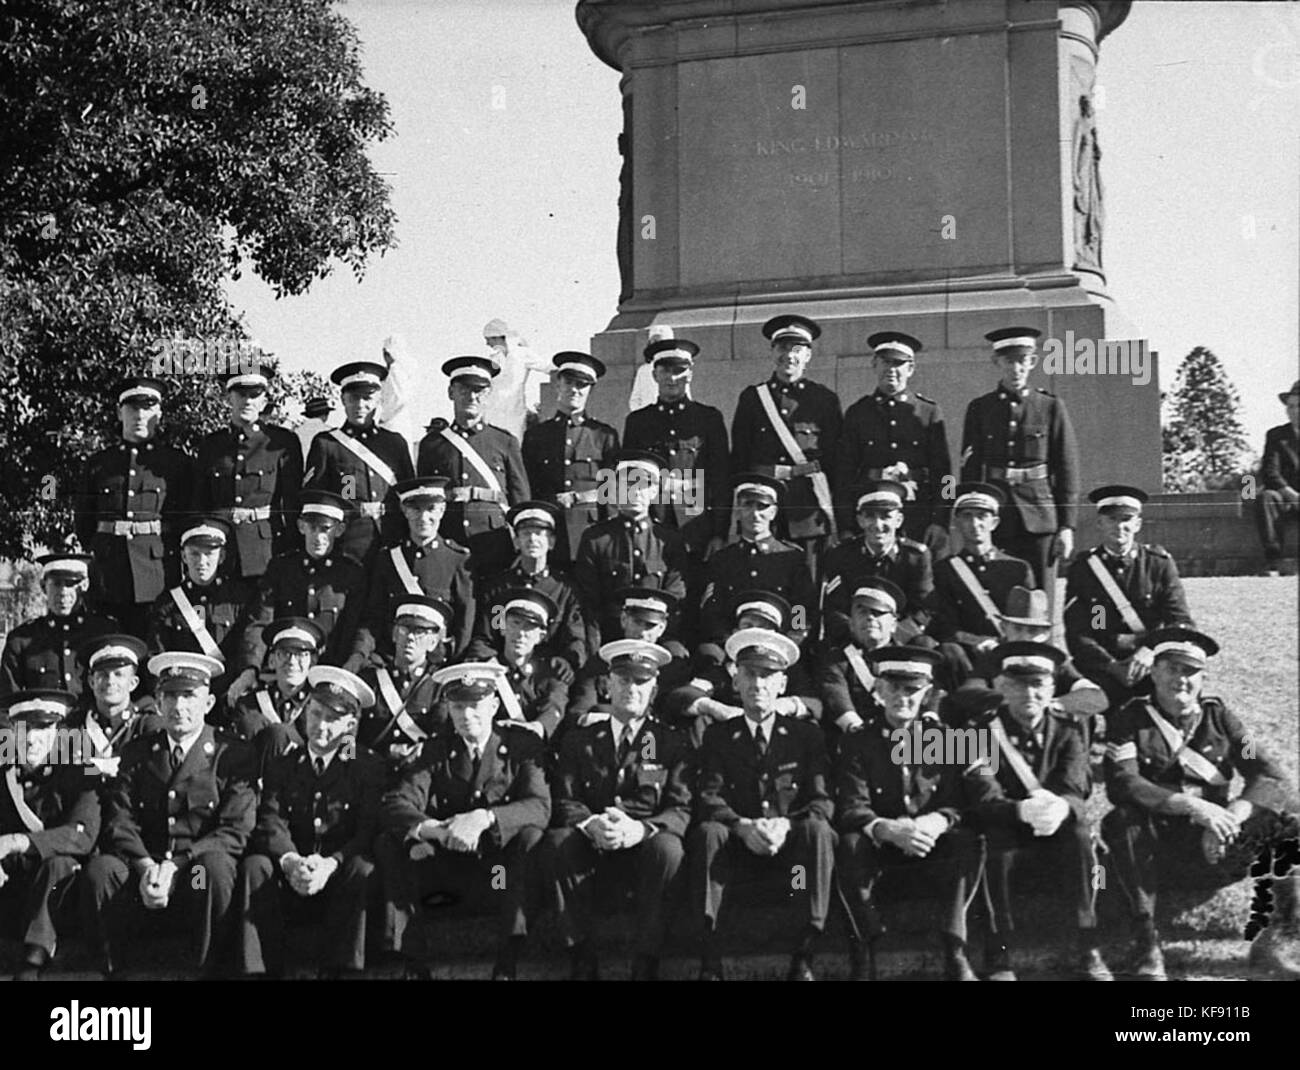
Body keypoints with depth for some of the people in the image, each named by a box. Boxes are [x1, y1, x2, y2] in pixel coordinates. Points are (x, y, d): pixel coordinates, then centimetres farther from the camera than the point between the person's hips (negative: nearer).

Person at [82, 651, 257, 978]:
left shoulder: (233, 756, 3)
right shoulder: (136, 753, 14)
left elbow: (235, 832, -6)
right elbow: (119, 820, 4)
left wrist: (176, 866, -19)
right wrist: (145, 866, -17)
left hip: (194, 876, -2)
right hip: (143, 874, 2)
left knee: (216, 865, -36)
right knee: (99, 869, -28)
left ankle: (208, 972, -22)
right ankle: (111, 972, -13)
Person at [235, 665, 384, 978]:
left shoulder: (368, 767, 5)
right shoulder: (282, 763, 12)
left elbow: (369, 831, -7)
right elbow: (270, 820, -2)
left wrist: (331, 864, -27)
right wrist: (289, 860, -25)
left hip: (339, 879, -2)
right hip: (286, 878, 2)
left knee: (363, 871, -33)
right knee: (254, 866, -27)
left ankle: (344, 970, -32)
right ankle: (256, 969, -30)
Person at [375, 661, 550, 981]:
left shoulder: (523, 746, -1)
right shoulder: (437, 749, 6)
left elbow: (540, 807, -18)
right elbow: (398, 803, -9)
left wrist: (485, 818, -37)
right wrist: (430, 829, -32)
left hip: (501, 867, -2)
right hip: (447, 866, 2)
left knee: (531, 834, -32)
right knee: (388, 843, -18)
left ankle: (509, 960, -36)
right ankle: (392, 952, -22)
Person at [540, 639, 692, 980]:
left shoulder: (673, 743, 10)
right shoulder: (579, 740, 16)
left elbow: (681, 809, -2)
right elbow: (565, 802, 4)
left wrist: (640, 829, -25)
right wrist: (591, 825, -21)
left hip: (644, 850, -1)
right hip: (591, 850, 1)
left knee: (668, 847, -35)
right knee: (556, 842, -30)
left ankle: (646, 964, -30)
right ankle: (582, 960, -25)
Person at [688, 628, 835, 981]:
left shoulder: (806, 734, 9)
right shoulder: (718, 735, 10)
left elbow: (822, 802, -2)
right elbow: (709, 799, -3)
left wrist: (785, 825, -23)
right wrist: (744, 826, -24)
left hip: (791, 847, 0)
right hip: (737, 848, 0)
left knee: (817, 830, -32)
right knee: (707, 832, -31)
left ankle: (803, 961, -33)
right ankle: (708, 962, -37)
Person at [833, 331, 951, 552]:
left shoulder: (930, 412, 7)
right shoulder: (857, 413, 9)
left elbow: (941, 472, 4)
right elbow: (844, 474, 7)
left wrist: (939, 522, -5)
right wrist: (846, 527, -1)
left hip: (919, 513, 0)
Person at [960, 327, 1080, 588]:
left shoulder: (1051, 407, 5)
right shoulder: (979, 409, 8)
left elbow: (1067, 469, 5)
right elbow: (969, 470, 9)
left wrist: (1067, 526, 0)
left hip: (1039, 517, -1)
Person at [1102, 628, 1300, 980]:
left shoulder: (1217, 717, 6)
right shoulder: (1131, 720, -1)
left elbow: (1271, 777, -4)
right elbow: (1121, 784, -18)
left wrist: (1232, 817, -25)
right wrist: (1193, 807, -30)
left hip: (1214, 848, 2)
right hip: (1157, 851, -2)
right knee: (1121, 821, -34)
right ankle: (1146, 944, -30)